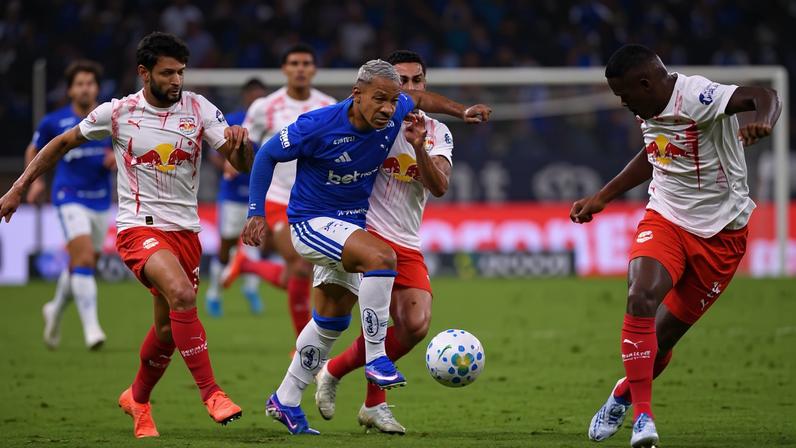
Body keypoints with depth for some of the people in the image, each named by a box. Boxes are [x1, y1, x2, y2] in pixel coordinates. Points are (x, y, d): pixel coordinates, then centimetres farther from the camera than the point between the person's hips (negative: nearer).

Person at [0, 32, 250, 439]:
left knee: (168, 327, 10)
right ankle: (210, 393, -24)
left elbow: (242, 164, -5)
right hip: (138, 227, -4)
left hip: (185, 231, 4)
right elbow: (63, 143, 10)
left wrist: (240, 143, -28)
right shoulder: (117, 113, -5)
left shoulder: (198, 108, -1)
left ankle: (137, 399, 36)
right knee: (182, 295, -29)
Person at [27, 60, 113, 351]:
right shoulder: (53, 122, -5)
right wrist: (35, 181, -2)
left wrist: (118, 158, -14)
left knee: (83, 266, 15)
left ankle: (56, 309, 42)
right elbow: (34, 150, 12)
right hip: (70, 198, -4)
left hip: (101, 201, 4)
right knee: (83, 259, -21)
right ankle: (91, 327, -21)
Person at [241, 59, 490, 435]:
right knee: (380, 257, -32)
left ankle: (285, 401, 29)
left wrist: (461, 112, 6)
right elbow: (267, 155, -13)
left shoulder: (393, 115, -11)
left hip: (349, 226, 8)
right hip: (311, 223, -8)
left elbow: (419, 98, 14)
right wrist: (256, 213, -15)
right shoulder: (319, 125, -26)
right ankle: (376, 359, -23)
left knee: (332, 321, 16)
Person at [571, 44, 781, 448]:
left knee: (664, 335, 3)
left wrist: (761, 123, -63)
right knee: (640, 298, -25)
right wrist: (601, 198, 24)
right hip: (664, 219, 5)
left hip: (720, 234, -5)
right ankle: (642, 415, -20)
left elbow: (763, 96, -39)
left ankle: (623, 395, 34)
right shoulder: (648, 110, 2)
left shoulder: (698, 97, -23)